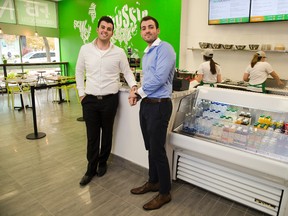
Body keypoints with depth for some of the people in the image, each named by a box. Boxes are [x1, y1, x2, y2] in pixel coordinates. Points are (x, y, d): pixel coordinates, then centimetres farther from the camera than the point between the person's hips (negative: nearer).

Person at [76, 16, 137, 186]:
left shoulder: (119, 52, -2)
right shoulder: (85, 49, 2)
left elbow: (127, 72, 6)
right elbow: (79, 72, 10)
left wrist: (133, 86, -11)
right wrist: (81, 93, 3)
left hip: (110, 99, 0)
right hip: (90, 100, 1)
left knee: (107, 134, 13)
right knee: (92, 136, 7)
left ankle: (103, 163, 34)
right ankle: (91, 169, 23)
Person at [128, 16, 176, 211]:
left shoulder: (164, 48, -11)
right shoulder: (147, 53, 18)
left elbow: (159, 78, -22)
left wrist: (138, 92, -8)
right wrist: (137, 93, 2)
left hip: (159, 106, -9)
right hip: (146, 105, 9)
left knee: (158, 150, 0)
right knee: (151, 148, 18)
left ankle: (165, 193, 19)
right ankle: (153, 182, 36)